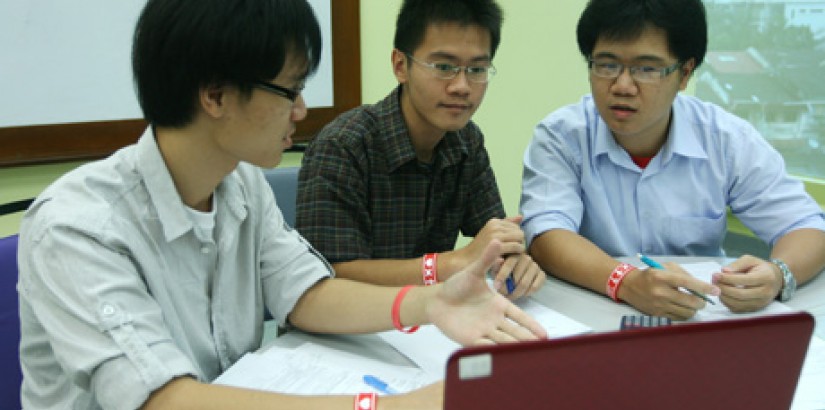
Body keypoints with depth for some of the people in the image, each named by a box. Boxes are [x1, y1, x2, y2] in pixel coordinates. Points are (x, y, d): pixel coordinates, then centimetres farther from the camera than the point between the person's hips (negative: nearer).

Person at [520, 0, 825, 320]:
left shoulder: (728, 140, -4)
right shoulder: (560, 137, -9)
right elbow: (546, 237, -20)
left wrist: (777, 275, -26)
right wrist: (626, 282, -38)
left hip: (702, 319, 3)